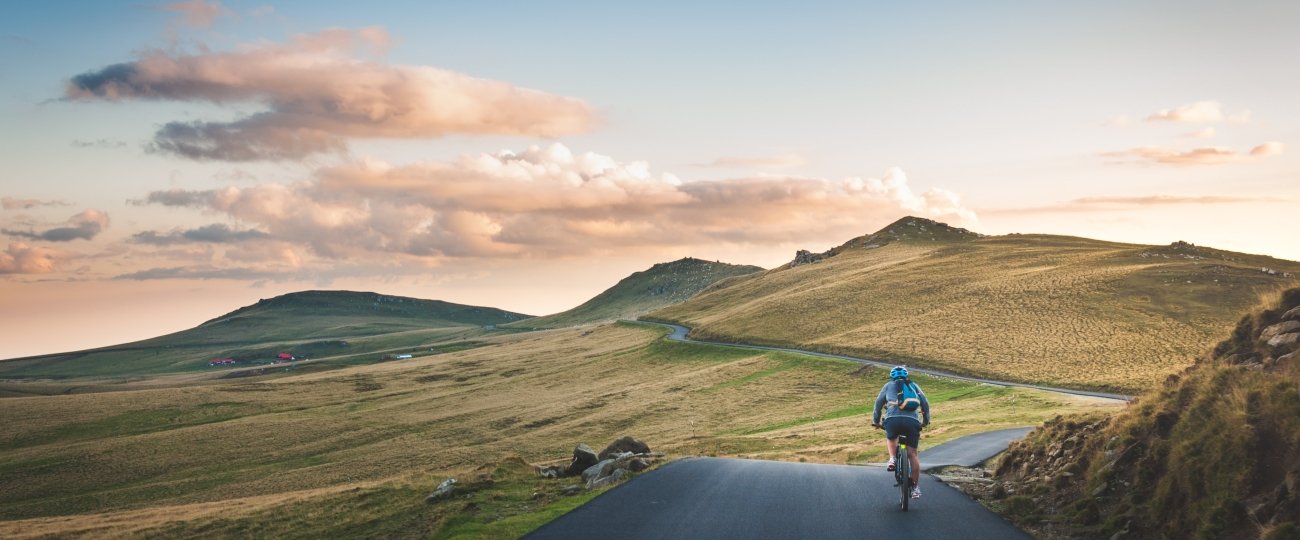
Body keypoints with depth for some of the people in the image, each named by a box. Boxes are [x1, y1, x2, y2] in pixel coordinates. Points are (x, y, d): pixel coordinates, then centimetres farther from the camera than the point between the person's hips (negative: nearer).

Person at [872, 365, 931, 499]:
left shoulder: (889, 385, 24)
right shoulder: (914, 386, 27)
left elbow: (878, 403, 21)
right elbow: (925, 403, 25)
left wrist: (876, 421, 30)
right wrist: (926, 421, 36)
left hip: (893, 419, -1)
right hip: (912, 420, 1)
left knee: (891, 438, 32)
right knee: (912, 454, 6)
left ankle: (892, 459, 6)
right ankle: (916, 487, 1)